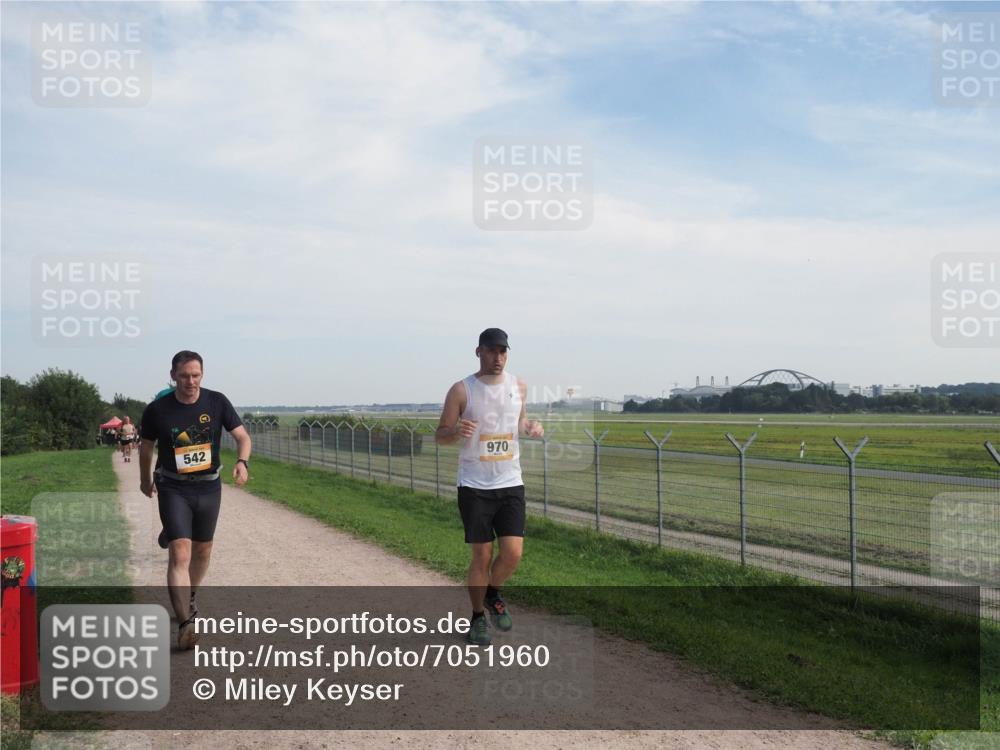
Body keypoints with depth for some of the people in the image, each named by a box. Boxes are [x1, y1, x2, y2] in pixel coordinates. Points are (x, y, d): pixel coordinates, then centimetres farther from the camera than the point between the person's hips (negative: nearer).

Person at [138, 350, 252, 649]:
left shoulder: (217, 402, -7)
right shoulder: (157, 410, -11)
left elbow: (242, 436, -5)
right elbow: (145, 447, 7)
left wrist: (242, 461, -25)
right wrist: (145, 480, 19)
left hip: (209, 487, 3)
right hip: (173, 489, -3)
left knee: (203, 551, 17)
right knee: (180, 554, -17)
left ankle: (188, 597, 43)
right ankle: (186, 623, -19)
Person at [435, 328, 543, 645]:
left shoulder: (518, 386, 6)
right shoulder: (461, 390, -6)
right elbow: (440, 435, -2)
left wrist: (531, 427, -2)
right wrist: (457, 432, -25)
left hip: (511, 484, 3)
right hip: (475, 486, -3)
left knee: (513, 553, -5)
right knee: (482, 556, 1)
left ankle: (493, 594, 27)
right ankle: (477, 617, 23)